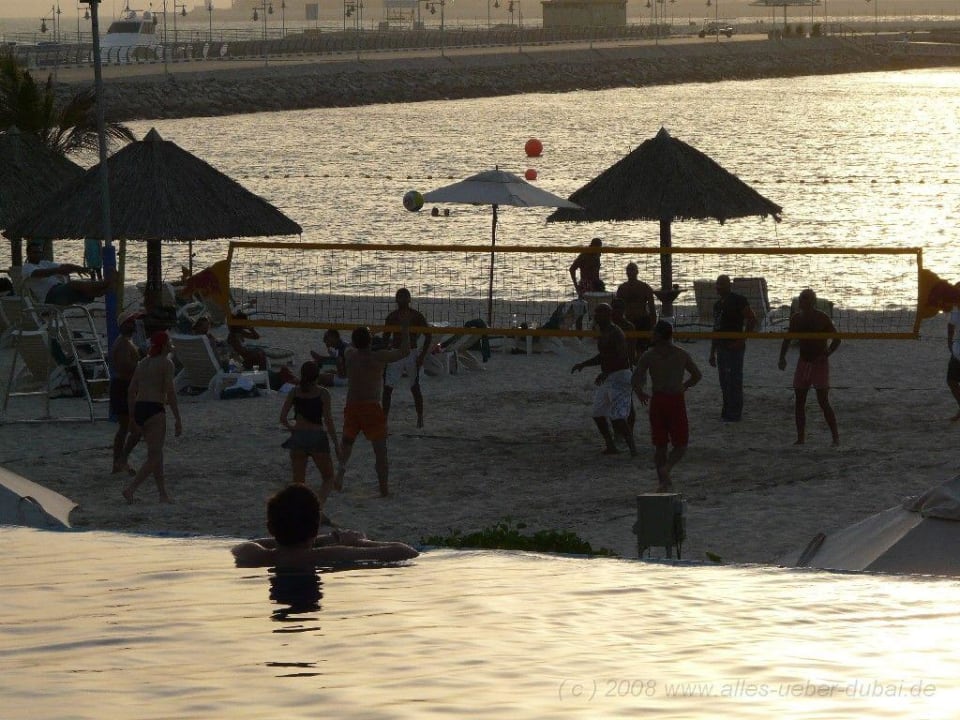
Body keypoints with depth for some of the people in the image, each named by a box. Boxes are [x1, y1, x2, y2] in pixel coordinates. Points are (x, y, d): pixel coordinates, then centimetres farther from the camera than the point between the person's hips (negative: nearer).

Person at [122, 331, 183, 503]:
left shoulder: (143, 363, 16)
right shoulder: (166, 363, -5)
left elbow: (132, 391, 15)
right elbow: (170, 392, -11)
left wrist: (132, 418, 20)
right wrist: (178, 420, -9)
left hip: (139, 409, 8)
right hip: (155, 410, -8)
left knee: (156, 454, 15)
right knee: (154, 457, -5)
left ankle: (163, 494, 17)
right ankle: (131, 489, -17)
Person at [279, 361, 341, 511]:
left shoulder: (294, 392, 3)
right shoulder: (322, 393, -6)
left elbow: (283, 418, 2)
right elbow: (328, 421, -9)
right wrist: (336, 444, -2)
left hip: (298, 437, 3)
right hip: (317, 437, -3)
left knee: (298, 481, 10)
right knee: (328, 478, 12)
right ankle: (319, 505, -15)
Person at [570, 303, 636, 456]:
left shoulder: (615, 333, -15)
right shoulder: (602, 334, 15)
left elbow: (622, 356, -26)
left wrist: (606, 373, -33)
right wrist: (583, 364, 19)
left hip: (619, 376, -10)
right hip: (606, 377, 10)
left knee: (617, 417, -17)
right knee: (598, 414, 10)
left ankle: (632, 447, -14)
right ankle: (610, 446, 18)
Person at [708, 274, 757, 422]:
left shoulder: (738, 301, -7)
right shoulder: (717, 305, 18)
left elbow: (752, 320, -12)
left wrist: (741, 340, -16)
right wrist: (712, 353, 22)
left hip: (734, 347, -9)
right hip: (721, 348, 9)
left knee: (734, 381, -8)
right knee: (724, 382, 11)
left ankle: (734, 413, -6)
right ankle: (727, 411, 18)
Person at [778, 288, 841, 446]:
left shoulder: (822, 318, -11)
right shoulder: (796, 318, 4)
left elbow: (836, 339, -9)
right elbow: (787, 338, 14)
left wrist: (826, 354, -21)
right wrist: (782, 357, 1)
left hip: (819, 363, -5)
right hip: (803, 362, 5)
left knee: (824, 402, -10)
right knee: (799, 402, 3)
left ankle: (835, 437, -5)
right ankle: (801, 437, 11)